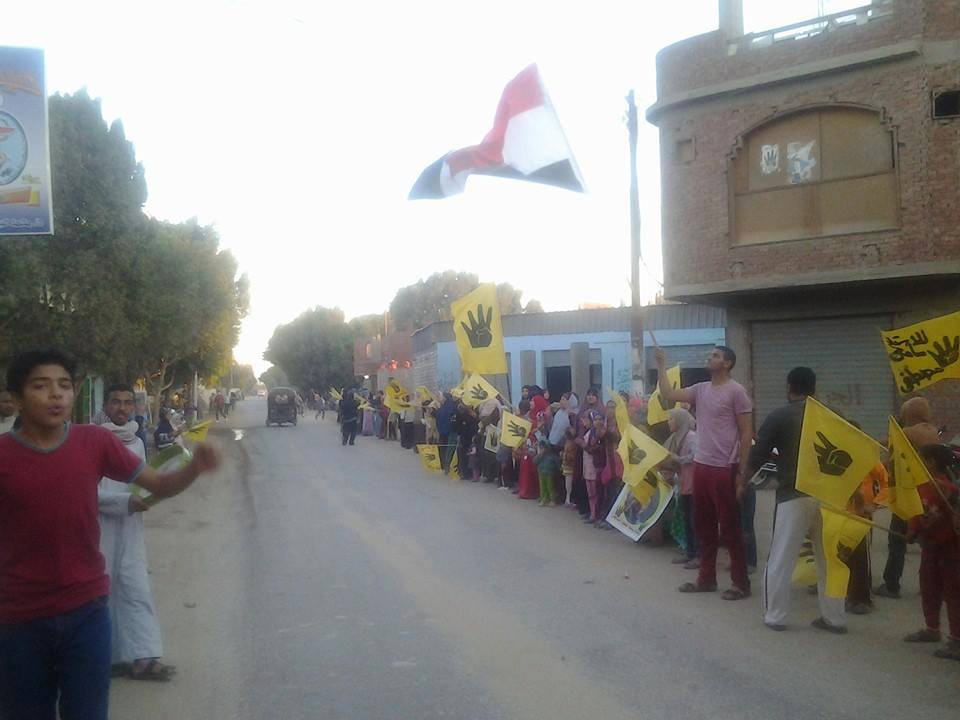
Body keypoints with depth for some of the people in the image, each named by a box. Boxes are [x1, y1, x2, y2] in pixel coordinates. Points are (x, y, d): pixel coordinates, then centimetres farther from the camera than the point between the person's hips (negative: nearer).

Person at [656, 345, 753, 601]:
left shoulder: (736, 391, -10)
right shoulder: (700, 389, 10)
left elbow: (746, 434, -10)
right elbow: (668, 394, 6)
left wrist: (741, 472, -13)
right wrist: (662, 366, 1)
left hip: (724, 469, -7)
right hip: (701, 466, 7)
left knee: (729, 528, 0)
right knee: (704, 526, 14)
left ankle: (741, 582, 10)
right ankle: (706, 578, 25)